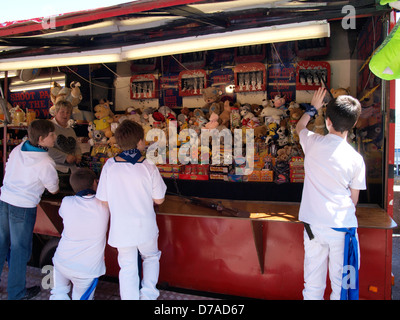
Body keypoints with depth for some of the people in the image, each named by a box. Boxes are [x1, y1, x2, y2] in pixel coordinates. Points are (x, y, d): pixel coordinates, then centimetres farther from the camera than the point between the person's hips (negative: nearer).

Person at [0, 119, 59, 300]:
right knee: (20, 249, 8)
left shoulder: (17, 149, 2)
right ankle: (16, 293, 23)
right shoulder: (45, 163, -18)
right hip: (23, 207, -6)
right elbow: (54, 189, -7)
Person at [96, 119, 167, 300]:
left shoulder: (109, 166, -13)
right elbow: (159, 200, -8)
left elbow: (103, 200, -6)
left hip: (121, 229, 1)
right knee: (151, 257, 26)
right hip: (146, 227, 0)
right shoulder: (149, 167, -16)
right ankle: (148, 295, 17)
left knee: (128, 268, 17)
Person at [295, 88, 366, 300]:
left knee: (313, 284, 13)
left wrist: (313, 108, 31)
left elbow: (299, 127, 19)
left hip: (313, 225, 2)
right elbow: (354, 199, 3)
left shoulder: (314, 143, -5)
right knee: (342, 283, 11)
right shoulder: (356, 159, -7)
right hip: (342, 227, -1)